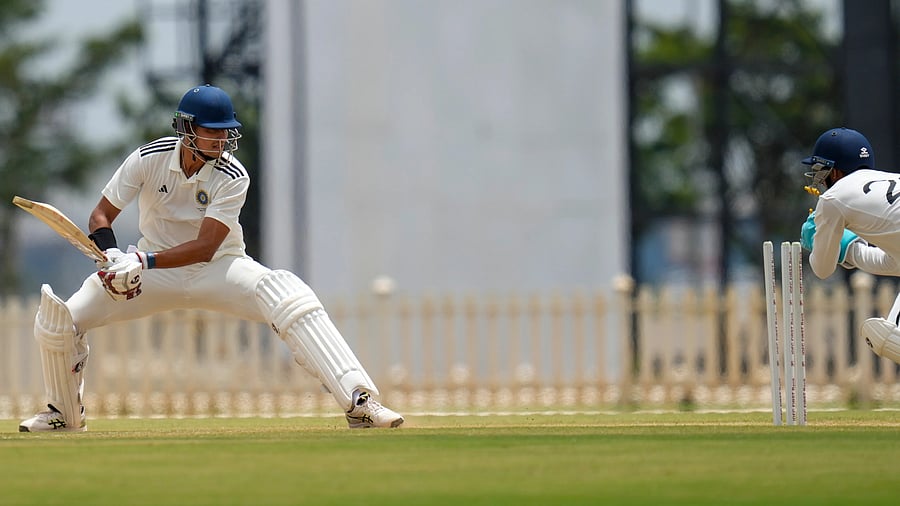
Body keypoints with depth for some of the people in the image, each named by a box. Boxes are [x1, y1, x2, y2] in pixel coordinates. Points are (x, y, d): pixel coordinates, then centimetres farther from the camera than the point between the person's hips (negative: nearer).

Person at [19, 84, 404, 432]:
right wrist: (111, 256, -30)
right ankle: (65, 413, 15)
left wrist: (143, 262, -38)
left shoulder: (233, 178, -19)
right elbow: (100, 215, -8)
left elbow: (205, 247, -26)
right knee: (57, 317, -13)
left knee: (291, 299, -31)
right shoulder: (149, 159, -14)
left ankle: (358, 400, -34)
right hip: (156, 271, 2)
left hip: (218, 268, -2)